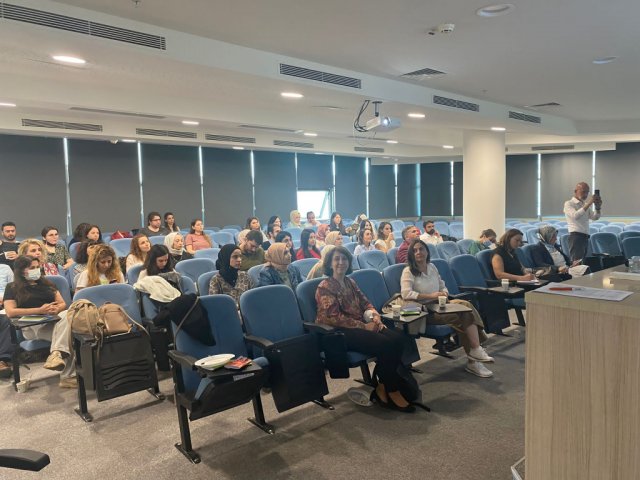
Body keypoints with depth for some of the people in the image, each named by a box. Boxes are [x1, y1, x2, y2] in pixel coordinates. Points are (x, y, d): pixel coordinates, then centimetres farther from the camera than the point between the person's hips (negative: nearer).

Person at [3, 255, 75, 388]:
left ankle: (56, 353, -46)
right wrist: (40, 310, -14)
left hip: (54, 321, 4)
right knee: (67, 332, -34)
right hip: (32, 327, -4)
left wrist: (56, 309, -9)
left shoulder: (46, 284, 24)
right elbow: (10, 312, -5)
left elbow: (63, 304, 17)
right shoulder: (12, 288, 11)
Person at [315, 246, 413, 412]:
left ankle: (382, 388, -10)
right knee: (385, 344, -28)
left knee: (397, 339, -18)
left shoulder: (350, 283, 18)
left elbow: (366, 303, 19)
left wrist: (375, 317, -5)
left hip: (360, 326, 8)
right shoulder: (325, 287, -5)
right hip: (340, 333, -7)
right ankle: (392, 392, -12)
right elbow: (334, 317, -14)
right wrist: (364, 326, -17)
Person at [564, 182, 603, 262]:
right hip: (576, 236, -8)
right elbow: (575, 216, -21)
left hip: (585, 237, 8)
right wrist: (588, 204, -24)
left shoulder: (585, 205, 20)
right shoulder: (569, 204, -2)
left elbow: (595, 217, 13)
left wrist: (598, 207, -5)